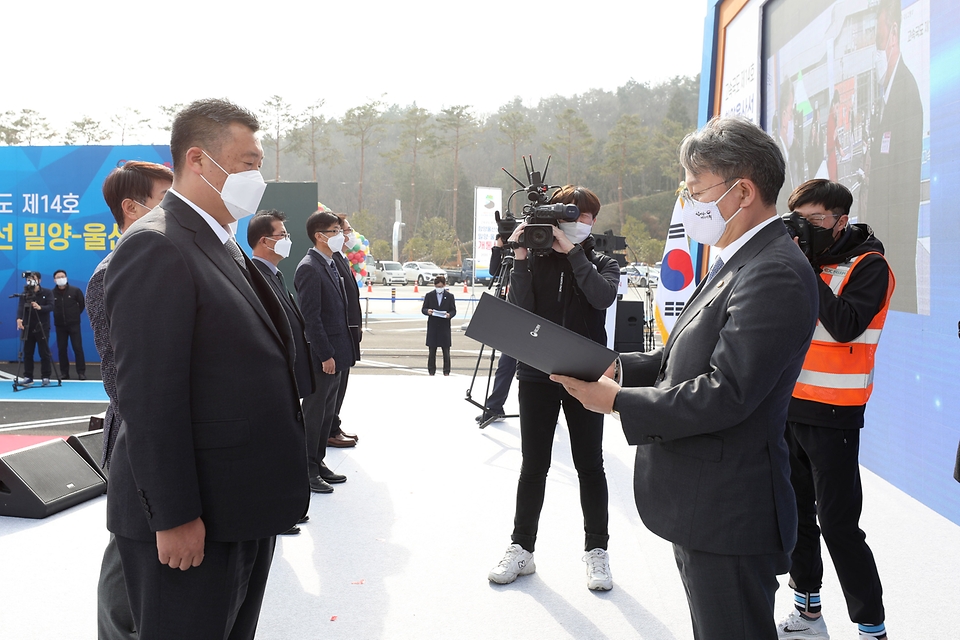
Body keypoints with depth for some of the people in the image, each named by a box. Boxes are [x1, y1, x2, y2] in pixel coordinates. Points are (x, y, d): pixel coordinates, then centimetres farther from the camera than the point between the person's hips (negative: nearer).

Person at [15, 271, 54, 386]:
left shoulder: (47, 293, 1)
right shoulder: (24, 294, 4)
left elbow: (51, 306, -11)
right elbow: (20, 307, -11)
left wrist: (40, 307, -31)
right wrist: (19, 319, -30)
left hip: (42, 327, -2)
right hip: (28, 327, 2)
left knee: (44, 353, -1)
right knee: (27, 353, 3)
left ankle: (45, 377, 6)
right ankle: (27, 377, 10)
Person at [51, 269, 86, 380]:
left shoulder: (75, 290, -4)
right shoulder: (52, 293, -5)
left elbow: (82, 304, 8)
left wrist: (76, 314, 8)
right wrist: (57, 316, 5)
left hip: (74, 324, -1)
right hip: (60, 325, 1)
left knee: (78, 348, -4)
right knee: (61, 349, 4)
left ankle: (81, 372, 0)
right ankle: (64, 372, 13)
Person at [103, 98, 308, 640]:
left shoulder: (225, 246, 13)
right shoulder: (154, 248, -17)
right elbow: (150, 398, -22)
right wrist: (173, 517, -21)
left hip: (248, 509, 9)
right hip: (194, 519, -9)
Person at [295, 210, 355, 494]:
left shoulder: (330, 264, 14)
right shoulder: (309, 268, -16)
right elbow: (311, 317, -20)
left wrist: (338, 353, 14)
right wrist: (325, 355, -20)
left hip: (335, 354, 9)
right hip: (321, 356, -9)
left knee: (327, 413, 16)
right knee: (314, 414, 1)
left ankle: (318, 463, 27)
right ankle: (307, 471, 11)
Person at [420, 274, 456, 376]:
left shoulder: (450, 296, 5)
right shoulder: (429, 296, 5)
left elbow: (454, 310, 4)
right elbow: (423, 309, 6)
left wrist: (449, 315, -18)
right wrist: (427, 311, -17)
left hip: (445, 326, 0)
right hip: (432, 326, 0)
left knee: (446, 350, 2)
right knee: (432, 350, 6)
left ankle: (446, 371, 9)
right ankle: (431, 371, 14)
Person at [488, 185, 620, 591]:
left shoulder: (602, 264, 4)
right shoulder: (535, 260, 4)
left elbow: (602, 296, -19)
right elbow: (519, 310, -10)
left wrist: (572, 251, -18)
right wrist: (520, 259, -15)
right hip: (537, 375, 1)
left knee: (590, 465, 7)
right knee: (533, 466, 8)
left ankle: (596, 551, 18)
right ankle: (521, 548, 19)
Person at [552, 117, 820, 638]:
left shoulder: (775, 274, -22)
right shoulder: (738, 262, 11)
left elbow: (727, 393, -27)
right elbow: (681, 360, 14)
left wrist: (619, 400, -20)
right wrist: (614, 367, 0)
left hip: (727, 514, -10)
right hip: (702, 501, 10)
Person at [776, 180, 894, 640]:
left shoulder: (868, 266, -7)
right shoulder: (803, 259, 10)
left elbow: (845, 326, -22)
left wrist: (808, 272, -19)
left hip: (832, 416, -6)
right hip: (787, 407, 7)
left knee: (837, 523, -4)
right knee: (795, 512, 15)